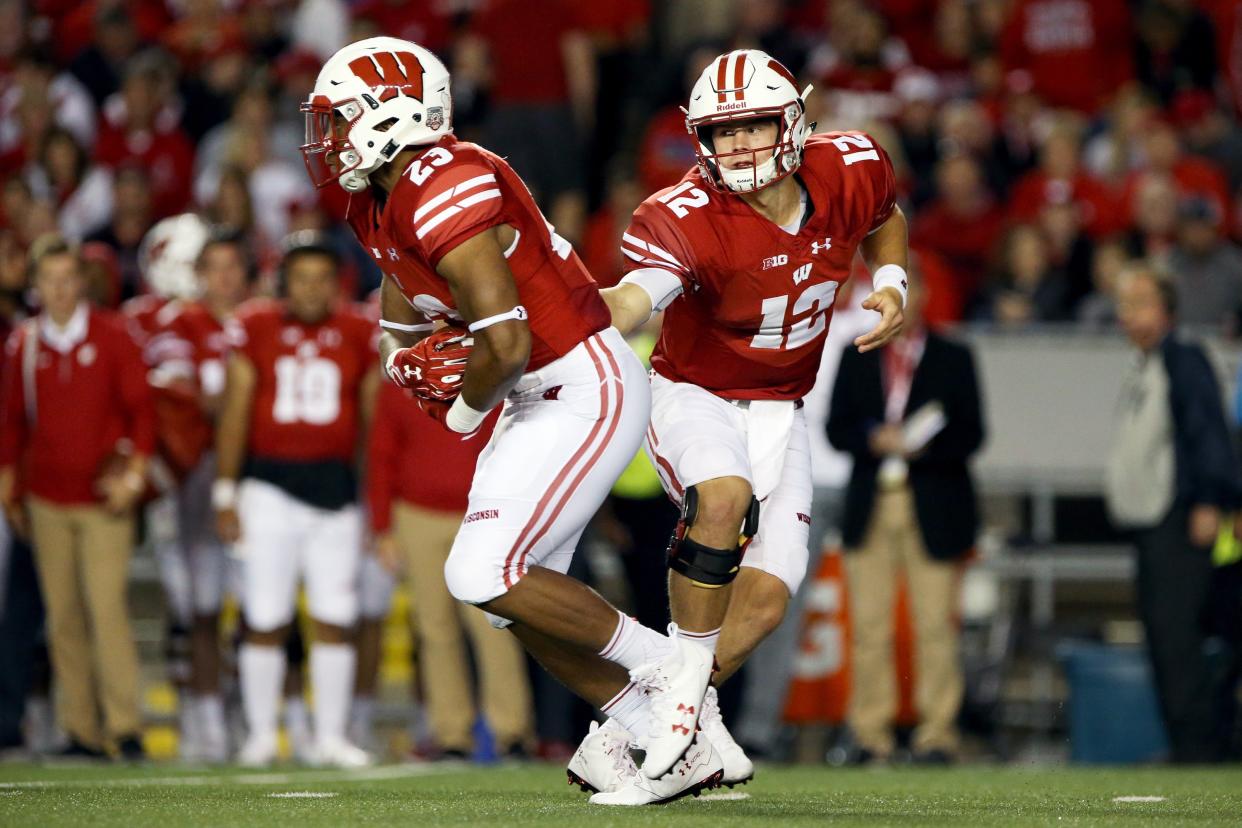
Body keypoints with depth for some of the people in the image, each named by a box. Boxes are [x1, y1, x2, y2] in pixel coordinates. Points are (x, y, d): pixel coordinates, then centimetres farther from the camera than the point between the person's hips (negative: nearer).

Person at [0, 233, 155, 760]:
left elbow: (140, 408, 2)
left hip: (103, 499, -3)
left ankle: (125, 726, -12)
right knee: (63, 617, 2)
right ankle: (82, 731, 7)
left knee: (107, 607, -14)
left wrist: (133, 471, -7)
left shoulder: (112, 336, -1)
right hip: (47, 501, 3)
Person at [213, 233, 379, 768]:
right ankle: (260, 734, 9)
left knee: (335, 619, 2)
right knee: (265, 619, -1)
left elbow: (375, 420, 10)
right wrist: (225, 495, 0)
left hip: (336, 485, 2)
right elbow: (235, 414, 3)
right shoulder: (254, 328, 0)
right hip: (271, 483, -2)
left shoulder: (359, 336, 4)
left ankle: (332, 737, 9)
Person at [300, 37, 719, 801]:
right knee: (518, 595, 10)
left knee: (484, 576, -16)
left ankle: (665, 664, 0)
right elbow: (403, 321, 26)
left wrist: (465, 410, -8)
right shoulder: (379, 205, 9)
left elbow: (506, 344, -27)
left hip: (588, 389, -10)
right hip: (544, 398, 10)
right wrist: (410, 358, 3)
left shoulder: (446, 195, -23)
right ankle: (680, 750, 15)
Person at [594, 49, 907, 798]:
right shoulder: (687, 219, -26)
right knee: (723, 496, -37)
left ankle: (635, 722, 5)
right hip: (693, 394, -5)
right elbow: (635, 298, -44)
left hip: (777, 409, 5)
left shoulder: (849, 170, -9)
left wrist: (891, 283, -3)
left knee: (768, 594, -7)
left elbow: (887, 219, 16)